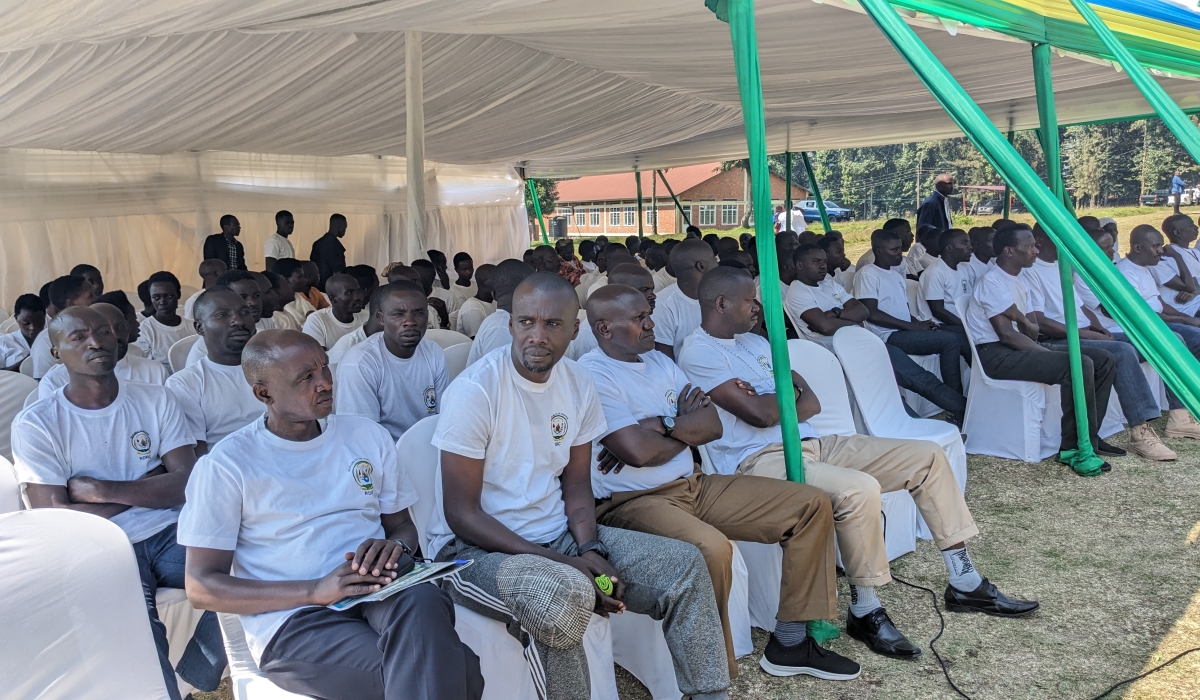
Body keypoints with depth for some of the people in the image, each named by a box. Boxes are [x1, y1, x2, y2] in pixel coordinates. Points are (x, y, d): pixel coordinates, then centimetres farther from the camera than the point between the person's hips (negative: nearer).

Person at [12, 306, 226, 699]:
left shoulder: (155, 399, 7)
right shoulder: (36, 425, 0)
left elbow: (190, 484, -2)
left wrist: (100, 490, -11)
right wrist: (150, 484, -5)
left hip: (170, 533, 3)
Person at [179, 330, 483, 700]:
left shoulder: (368, 436, 13)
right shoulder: (228, 464, 0)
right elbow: (202, 587, -3)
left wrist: (394, 546, -9)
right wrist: (315, 591, -16)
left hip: (379, 592, 5)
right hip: (292, 618, -4)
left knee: (422, 601, -35)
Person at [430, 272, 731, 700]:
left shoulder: (580, 387, 2)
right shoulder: (474, 391, -18)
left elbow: (576, 486, 8)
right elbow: (461, 513, -17)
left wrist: (590, 549, -13)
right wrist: (564, 563, -23)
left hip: (558, 535, 6)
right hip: (474, 546, -6)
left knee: (684, 565, -5)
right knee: (564, 595, -37)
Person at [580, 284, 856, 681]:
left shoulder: (658, 361, 14)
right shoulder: (591, 375, -11)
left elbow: (712, 425, 6)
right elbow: (638, 451, -22)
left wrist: (660, 426, -12)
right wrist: (684, 427, -2)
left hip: (693, 486, 9)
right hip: (633, 501, -9)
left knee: (812, 504, 3)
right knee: (711, 547, -39)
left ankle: (789, 642, 9)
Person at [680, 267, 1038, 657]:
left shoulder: (756, 343, 19)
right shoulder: (699, 354, -8)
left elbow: (812, 403, 11)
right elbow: (760, 414, -18)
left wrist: (772, 401, -9)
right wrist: (791, 392, 1)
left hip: (811, 443, 9)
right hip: (759, 461, -9)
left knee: (927, 457, 3)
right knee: (859, 489, -36)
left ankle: (964, 584, 11)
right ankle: (864, 612, -15)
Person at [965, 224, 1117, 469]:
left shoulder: (1019, 281, 17)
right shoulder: (992, 281, -12)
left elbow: (1033, 331, 11)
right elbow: (1006, 334, -20)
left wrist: (1024, 321, -13)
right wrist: (1050, 354, -18)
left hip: (1020, 348, 10)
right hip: (996, 354, -10)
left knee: (1104, 361, 2)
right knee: (1079, 365, -28)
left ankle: (1088, 436, 7)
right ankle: (1077, 447, -18)